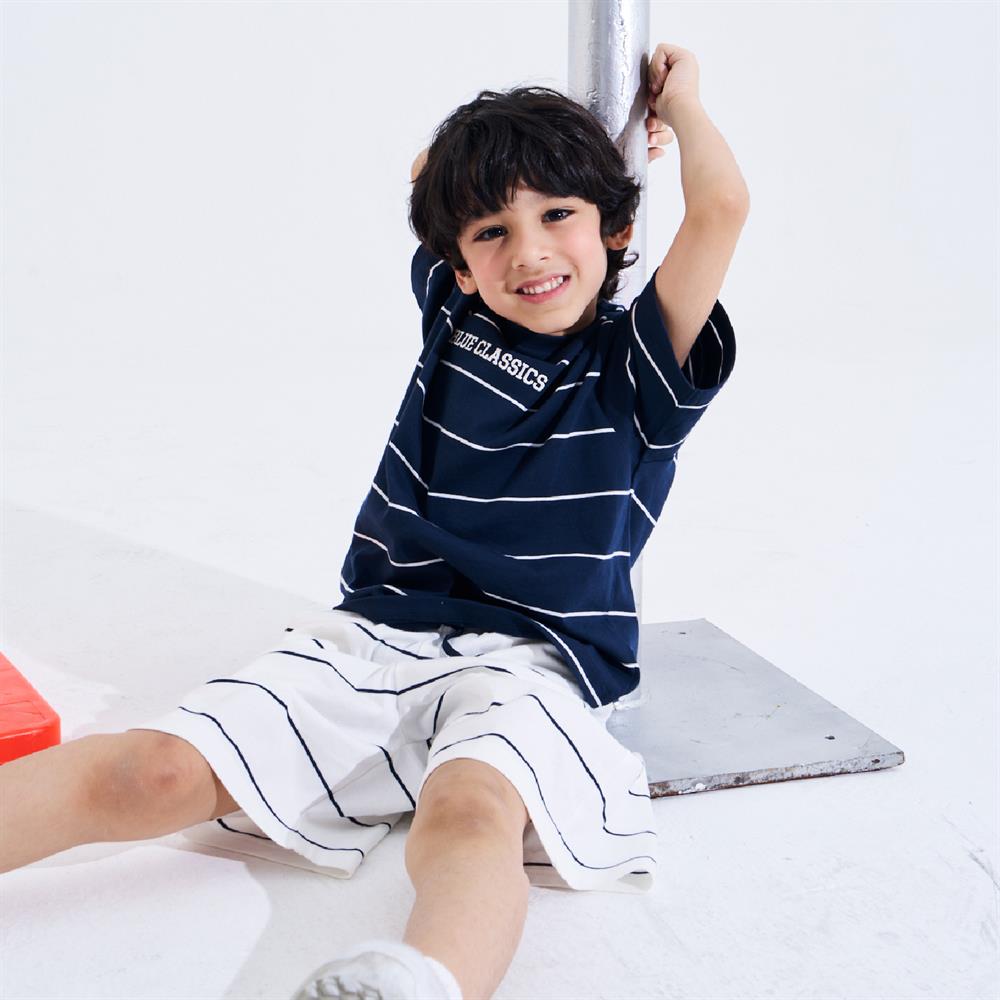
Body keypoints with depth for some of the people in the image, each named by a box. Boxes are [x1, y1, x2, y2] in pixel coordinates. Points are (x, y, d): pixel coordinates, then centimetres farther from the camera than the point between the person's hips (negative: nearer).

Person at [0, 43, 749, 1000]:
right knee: (160, 769, -21)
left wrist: (677, 104, 12)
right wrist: (525, 125, 29)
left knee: (473, 811, -40)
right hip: (373, 637, 4)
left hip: (530, 661, -3)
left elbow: (721, 207, -8)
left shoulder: (638, 367, 6)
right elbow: (433, 174, 36)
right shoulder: (454, 312, 17)